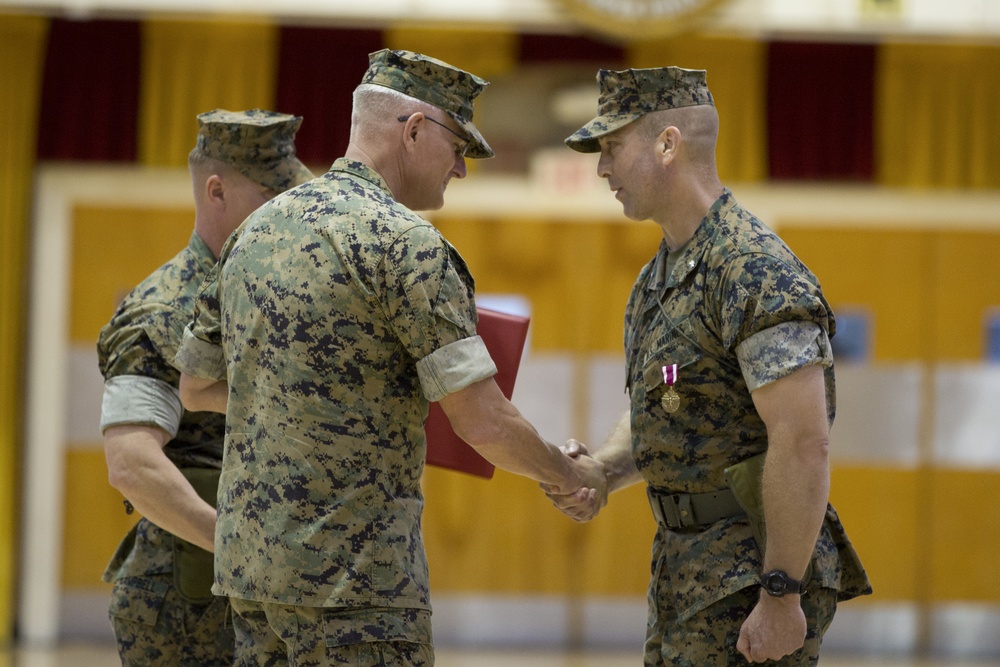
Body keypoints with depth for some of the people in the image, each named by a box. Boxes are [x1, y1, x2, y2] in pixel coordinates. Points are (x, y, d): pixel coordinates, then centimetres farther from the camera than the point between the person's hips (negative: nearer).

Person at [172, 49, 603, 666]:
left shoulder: (258, 230, 13)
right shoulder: (406, 243, -12)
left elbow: (197, 387, 23)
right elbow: (485, 424, -15)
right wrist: (570, 476, 3)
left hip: (249, 559, 8)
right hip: (352, 570, -8)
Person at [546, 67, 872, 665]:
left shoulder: (757, 273, -18)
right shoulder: (659, 277, 14)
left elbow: (804, 442, -24)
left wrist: (781, 598, -24)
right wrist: (599, 472, 2)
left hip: (757, 571, -10)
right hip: (687, 561, 10)